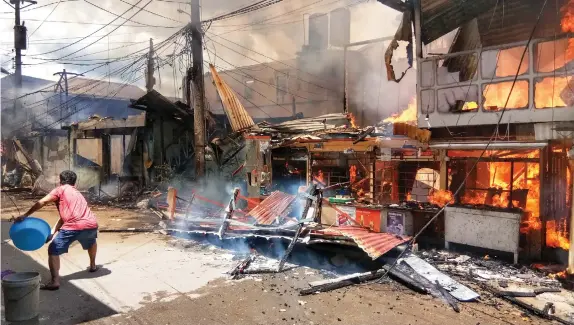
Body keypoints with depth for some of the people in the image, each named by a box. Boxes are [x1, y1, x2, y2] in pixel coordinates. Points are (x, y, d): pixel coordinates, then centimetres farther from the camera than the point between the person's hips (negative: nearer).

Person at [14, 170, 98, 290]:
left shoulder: (61, 190, 14)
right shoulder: (77, 193, 32)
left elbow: (42, 202, -2)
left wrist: (25, 215, 1)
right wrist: (52, 232, 21)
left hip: (74, 227, -6)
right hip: (91, 224, 6)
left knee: (53, 251, 8)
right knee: (91, 243, 38)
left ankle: (55, 281, -2)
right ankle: (93, 266, 48)